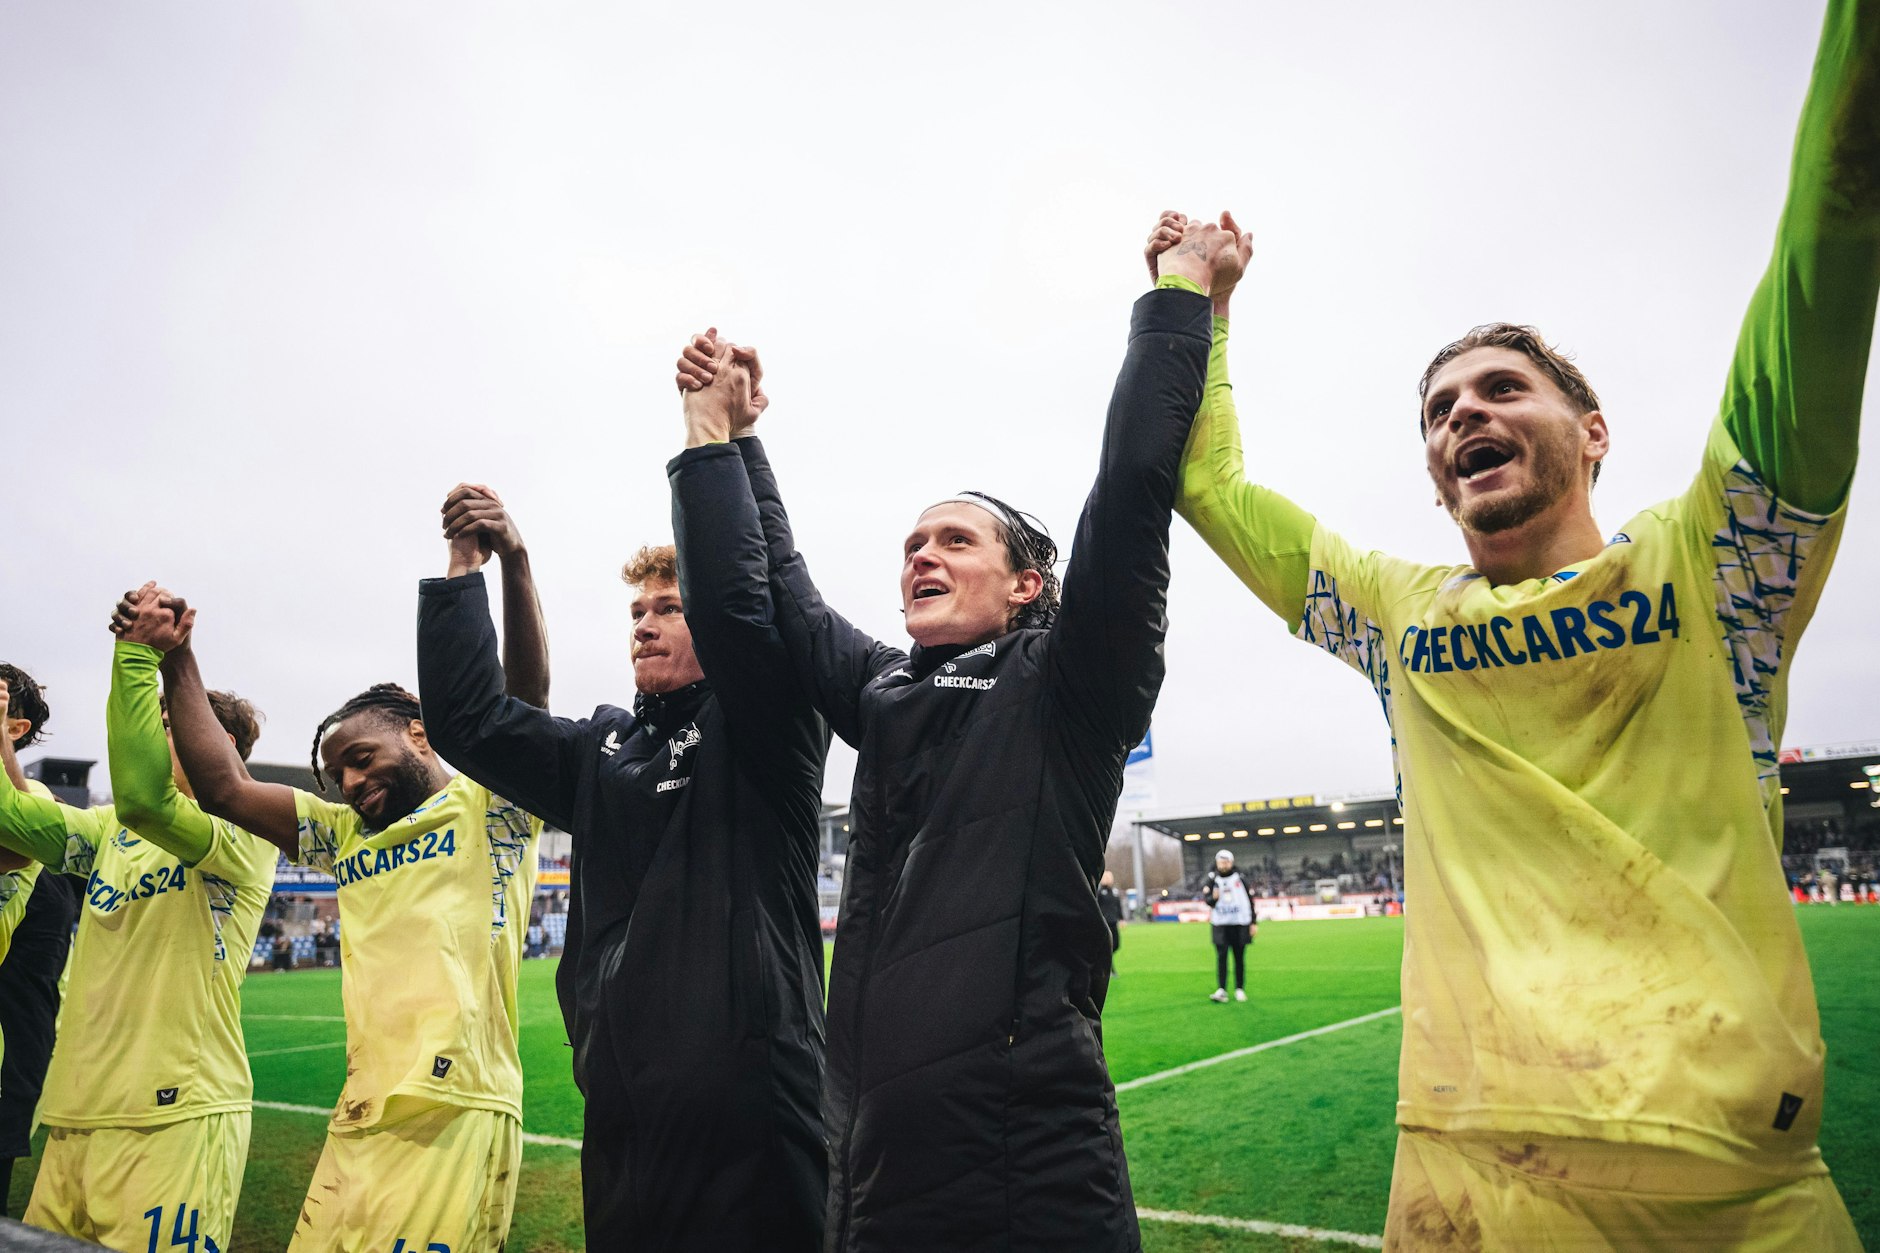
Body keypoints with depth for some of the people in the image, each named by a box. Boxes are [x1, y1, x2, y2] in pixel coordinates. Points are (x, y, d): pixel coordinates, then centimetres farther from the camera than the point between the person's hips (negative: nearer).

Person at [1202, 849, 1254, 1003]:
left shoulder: (1240, 878, 4)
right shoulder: (1212, 879, 4)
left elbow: (1250, 900, 9)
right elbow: (1205, 897, -2)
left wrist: (1253, 923, 7)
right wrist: (1212, 898, -26)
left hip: (1240, 924, 1)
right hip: (1220, 924, -1)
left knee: (1239, 957, 6)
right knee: (1221, 956, -10)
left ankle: (1240, 989, 17)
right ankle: (1221, 990, -12)